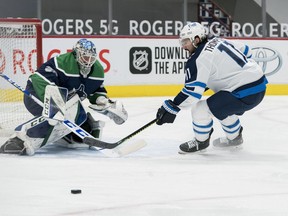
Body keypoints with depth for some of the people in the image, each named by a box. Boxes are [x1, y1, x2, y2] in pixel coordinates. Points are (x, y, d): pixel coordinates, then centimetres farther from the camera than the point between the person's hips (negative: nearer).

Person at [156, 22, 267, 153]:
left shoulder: (199, 59, -14)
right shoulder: (218, 42, 12)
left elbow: (193, 91, -20)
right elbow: (245, 51, 23)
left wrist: (171, 108, -14)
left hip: (245, 93, -10)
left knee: (200, 110, -7)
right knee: (222, 106, 34)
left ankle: (201, 141, 16)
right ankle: (234, 137, 48)